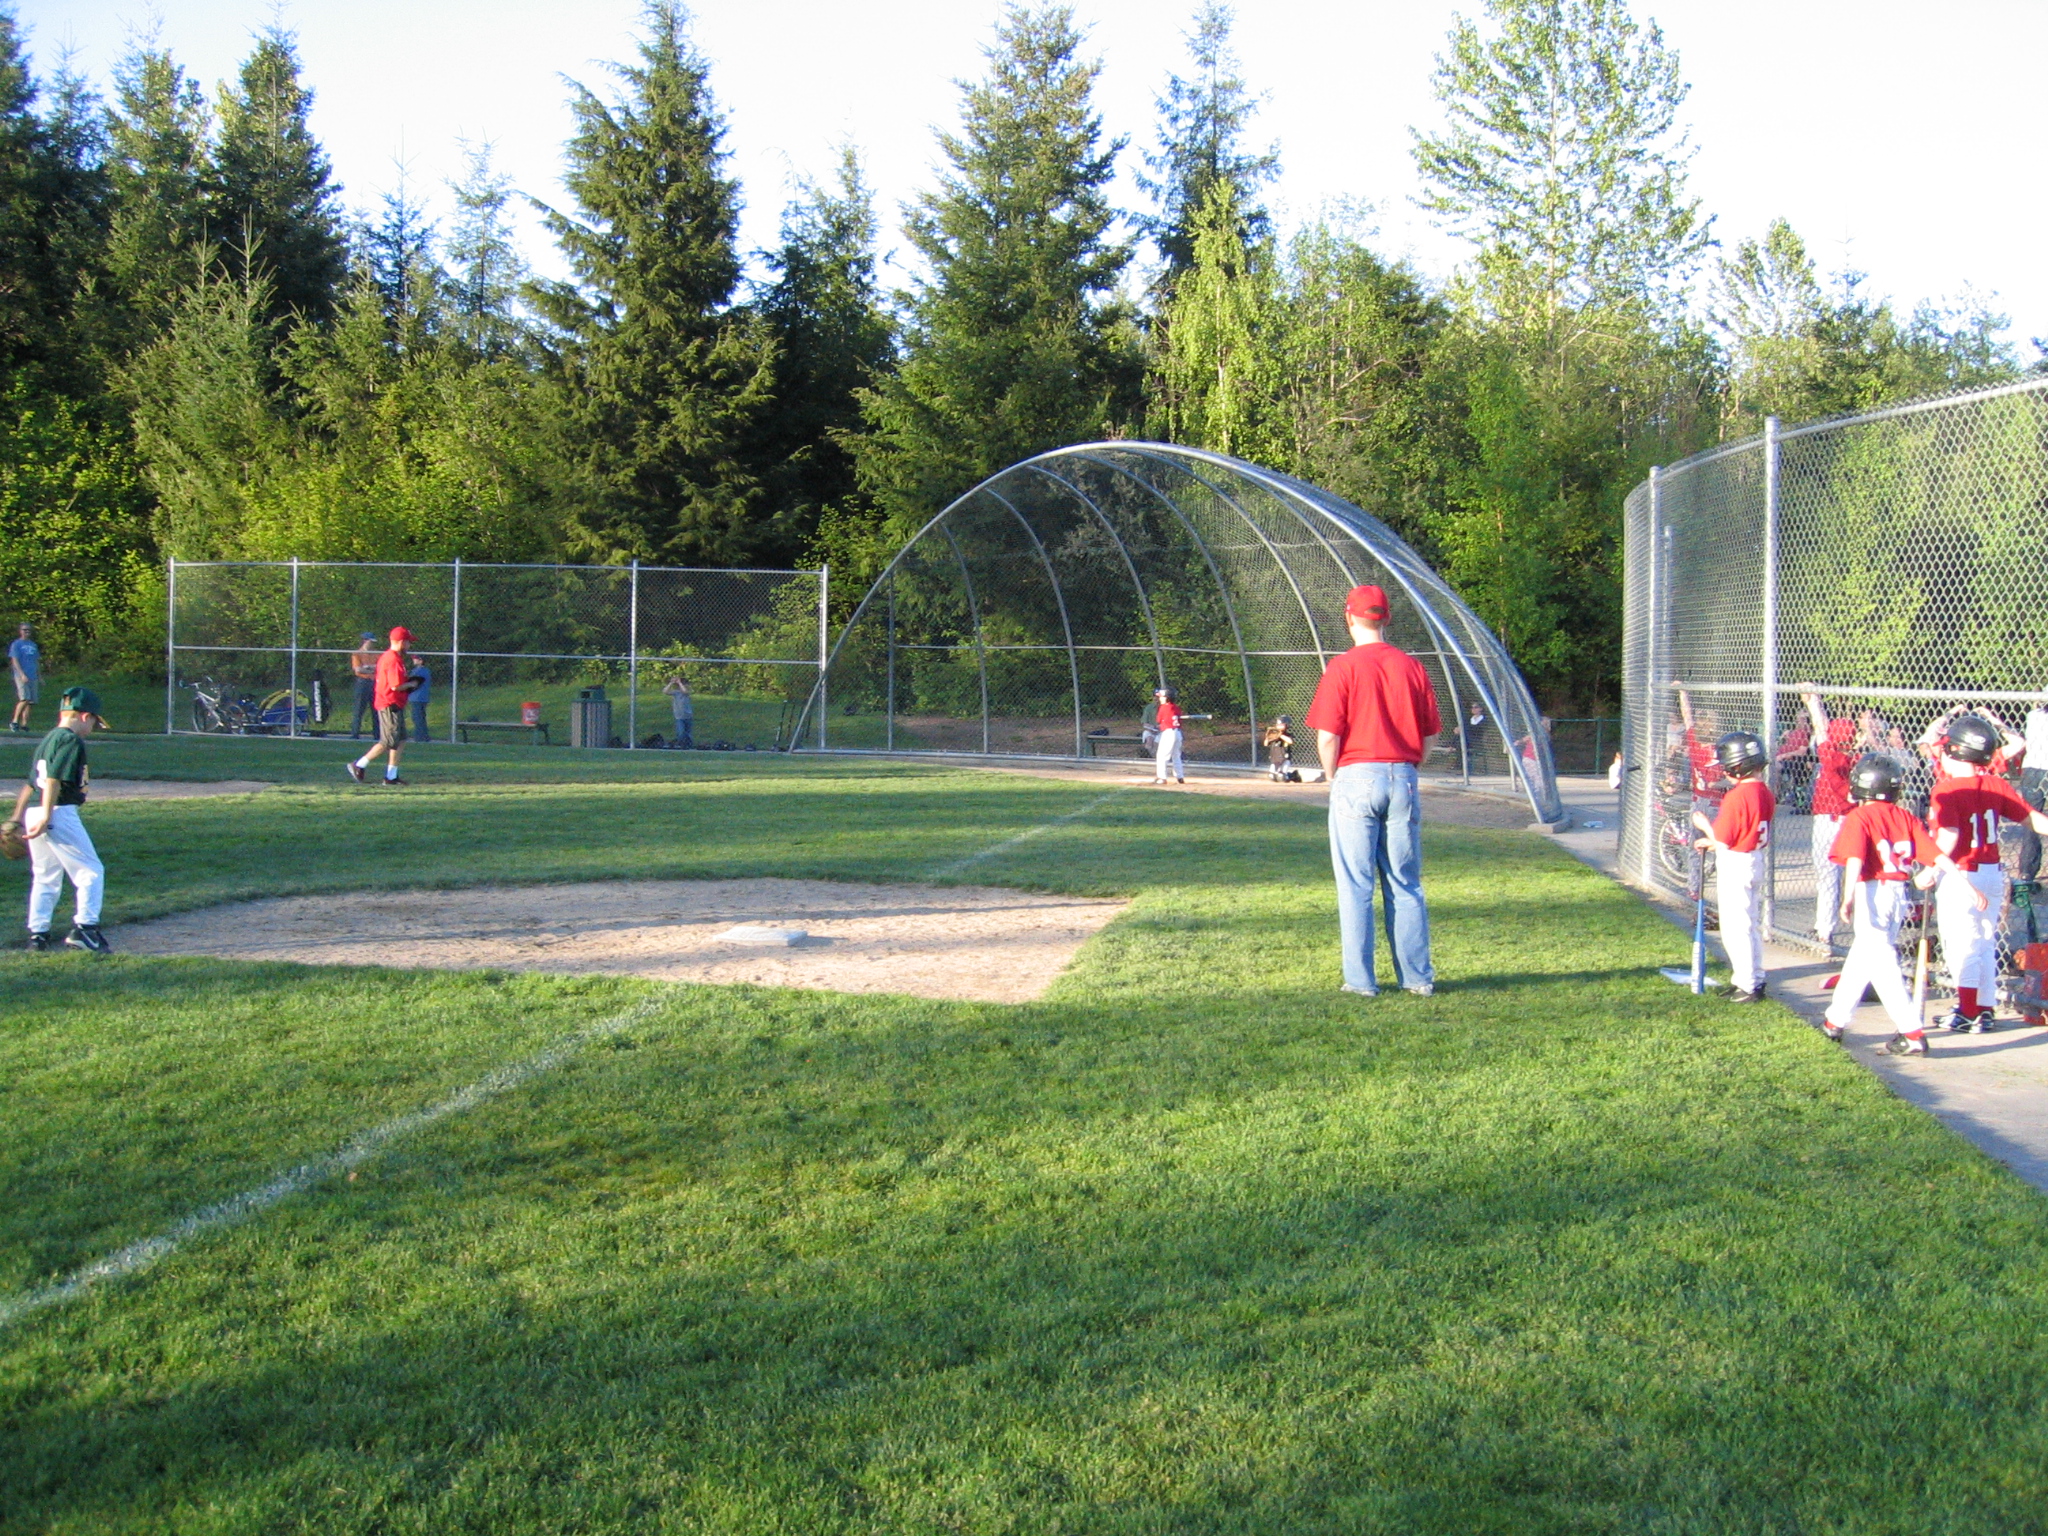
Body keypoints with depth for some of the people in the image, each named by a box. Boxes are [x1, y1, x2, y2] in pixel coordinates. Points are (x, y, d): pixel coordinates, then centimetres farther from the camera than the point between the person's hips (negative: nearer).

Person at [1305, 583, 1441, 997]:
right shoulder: (1412, 667, 5)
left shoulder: (1343, 667, -7)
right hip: (1404, 779, 4)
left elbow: (1327, 737, -10)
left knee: (1355, 885, 2)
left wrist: (1333, 778, 6)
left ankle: (1361, 979, 3)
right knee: (1406, 885, 11)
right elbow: (1429, 738, 7)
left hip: (1356, 778, -4)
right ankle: (1418, 977, 12)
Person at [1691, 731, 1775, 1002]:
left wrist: (1704, 825, -1)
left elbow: (1724, 840, -19)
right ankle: (1754, 978, 28)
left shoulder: (1737, 797, -22)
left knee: (1736, 928, -2)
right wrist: (1713, 842, 18)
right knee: (1750, 924, 19)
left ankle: (1748, 986, 2)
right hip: (1755, 861, 10)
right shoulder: (1765, 792, 6)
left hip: (1735, 867, -9)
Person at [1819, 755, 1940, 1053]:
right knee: (1860, 958, 20)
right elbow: (1934, 854, 1)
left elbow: (1855, 858, -21)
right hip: (1898, 893, 8)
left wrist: (1848, 897, -26)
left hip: (1871, 892, -7)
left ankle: (1912, 1033, -13)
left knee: (1880, 961, -7)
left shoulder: (1858, 817, -8)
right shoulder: (1904, 817, 10)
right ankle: (1836, 1020, 33)